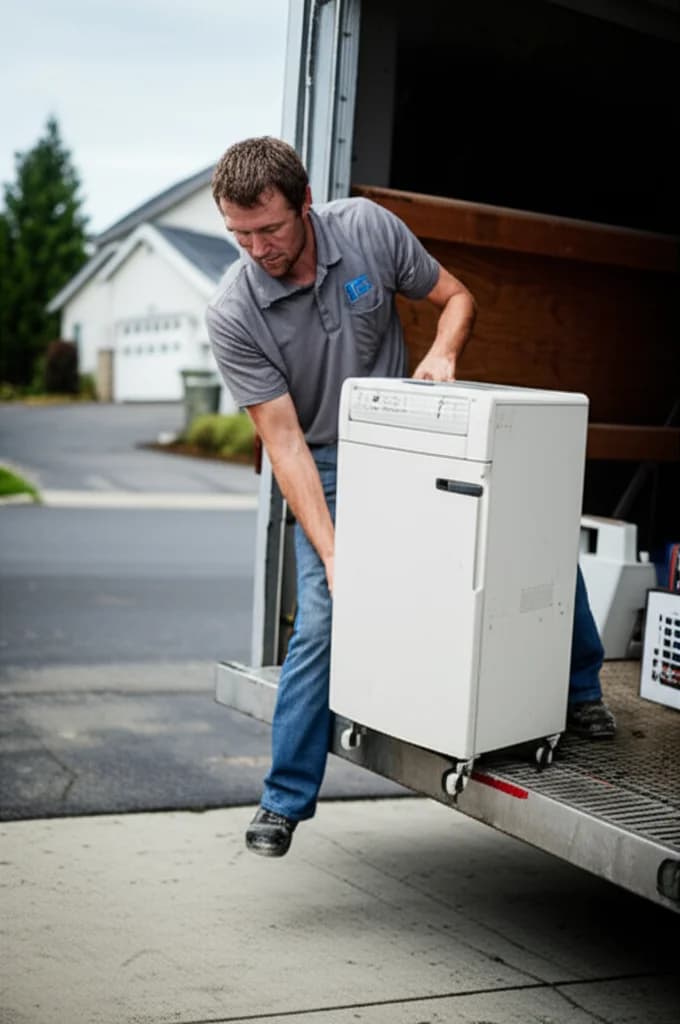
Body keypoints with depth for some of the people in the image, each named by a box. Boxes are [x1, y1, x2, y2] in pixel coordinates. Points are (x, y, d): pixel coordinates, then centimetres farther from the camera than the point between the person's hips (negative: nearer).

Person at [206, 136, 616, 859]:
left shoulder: (367, 227, -14)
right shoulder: (232, 315, -20)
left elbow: (456, 297, 1)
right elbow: (283, 440, -20)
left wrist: (442, 352, -22)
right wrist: (330, 553, -27)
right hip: (328, 469, -3)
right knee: (321, 622, -14)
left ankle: (581, 691, 20)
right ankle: (284, 800, 5)